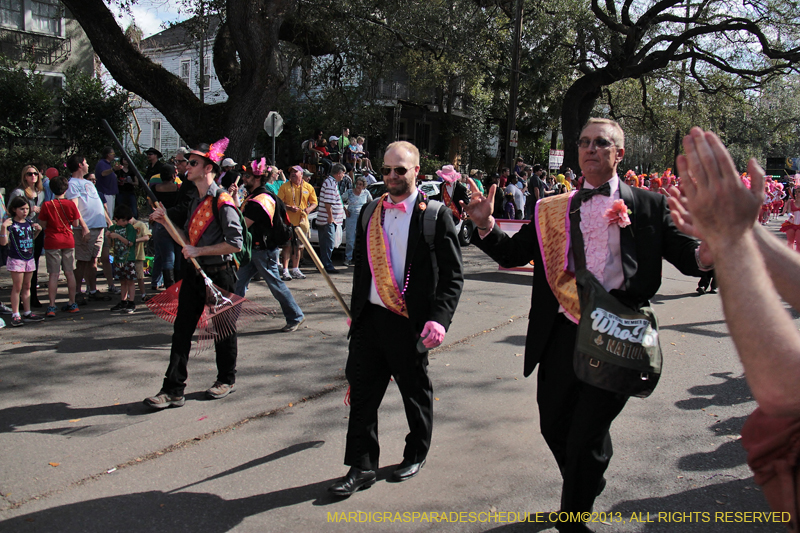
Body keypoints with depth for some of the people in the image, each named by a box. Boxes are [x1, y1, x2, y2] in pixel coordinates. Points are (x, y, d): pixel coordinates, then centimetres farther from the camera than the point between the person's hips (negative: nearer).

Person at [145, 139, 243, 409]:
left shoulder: (222, 202, -15)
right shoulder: (193, 199, 12)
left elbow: (235, 244, -21)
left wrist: (199, 250, -20)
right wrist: (166, 220, 2)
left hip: (218, 275, -7)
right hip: (193, 272, 7)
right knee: (182, 329, 4)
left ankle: (227, 379, 27)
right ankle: (173, 389, 8)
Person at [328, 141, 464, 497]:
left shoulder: (435, 215, -8)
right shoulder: (369, 212, 9)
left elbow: (452, 274, -10)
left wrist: (439, 319, -21)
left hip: (410, 324, -4)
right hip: (370, 319, 5)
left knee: (415, 393, 14)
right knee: (361, 392, 7)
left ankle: (415, 455, 36)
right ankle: (362, 467, 21)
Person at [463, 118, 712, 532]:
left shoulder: (648, 205, 6)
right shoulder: (554, 209, 13)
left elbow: (684, 255, 0)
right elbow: (513, 254, 11)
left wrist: (706, 254, -24)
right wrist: (485, 225, -7)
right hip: (562, 335, 4)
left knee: (586, 437, 0)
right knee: (554, 426, 16)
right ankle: (588, 486, 47)